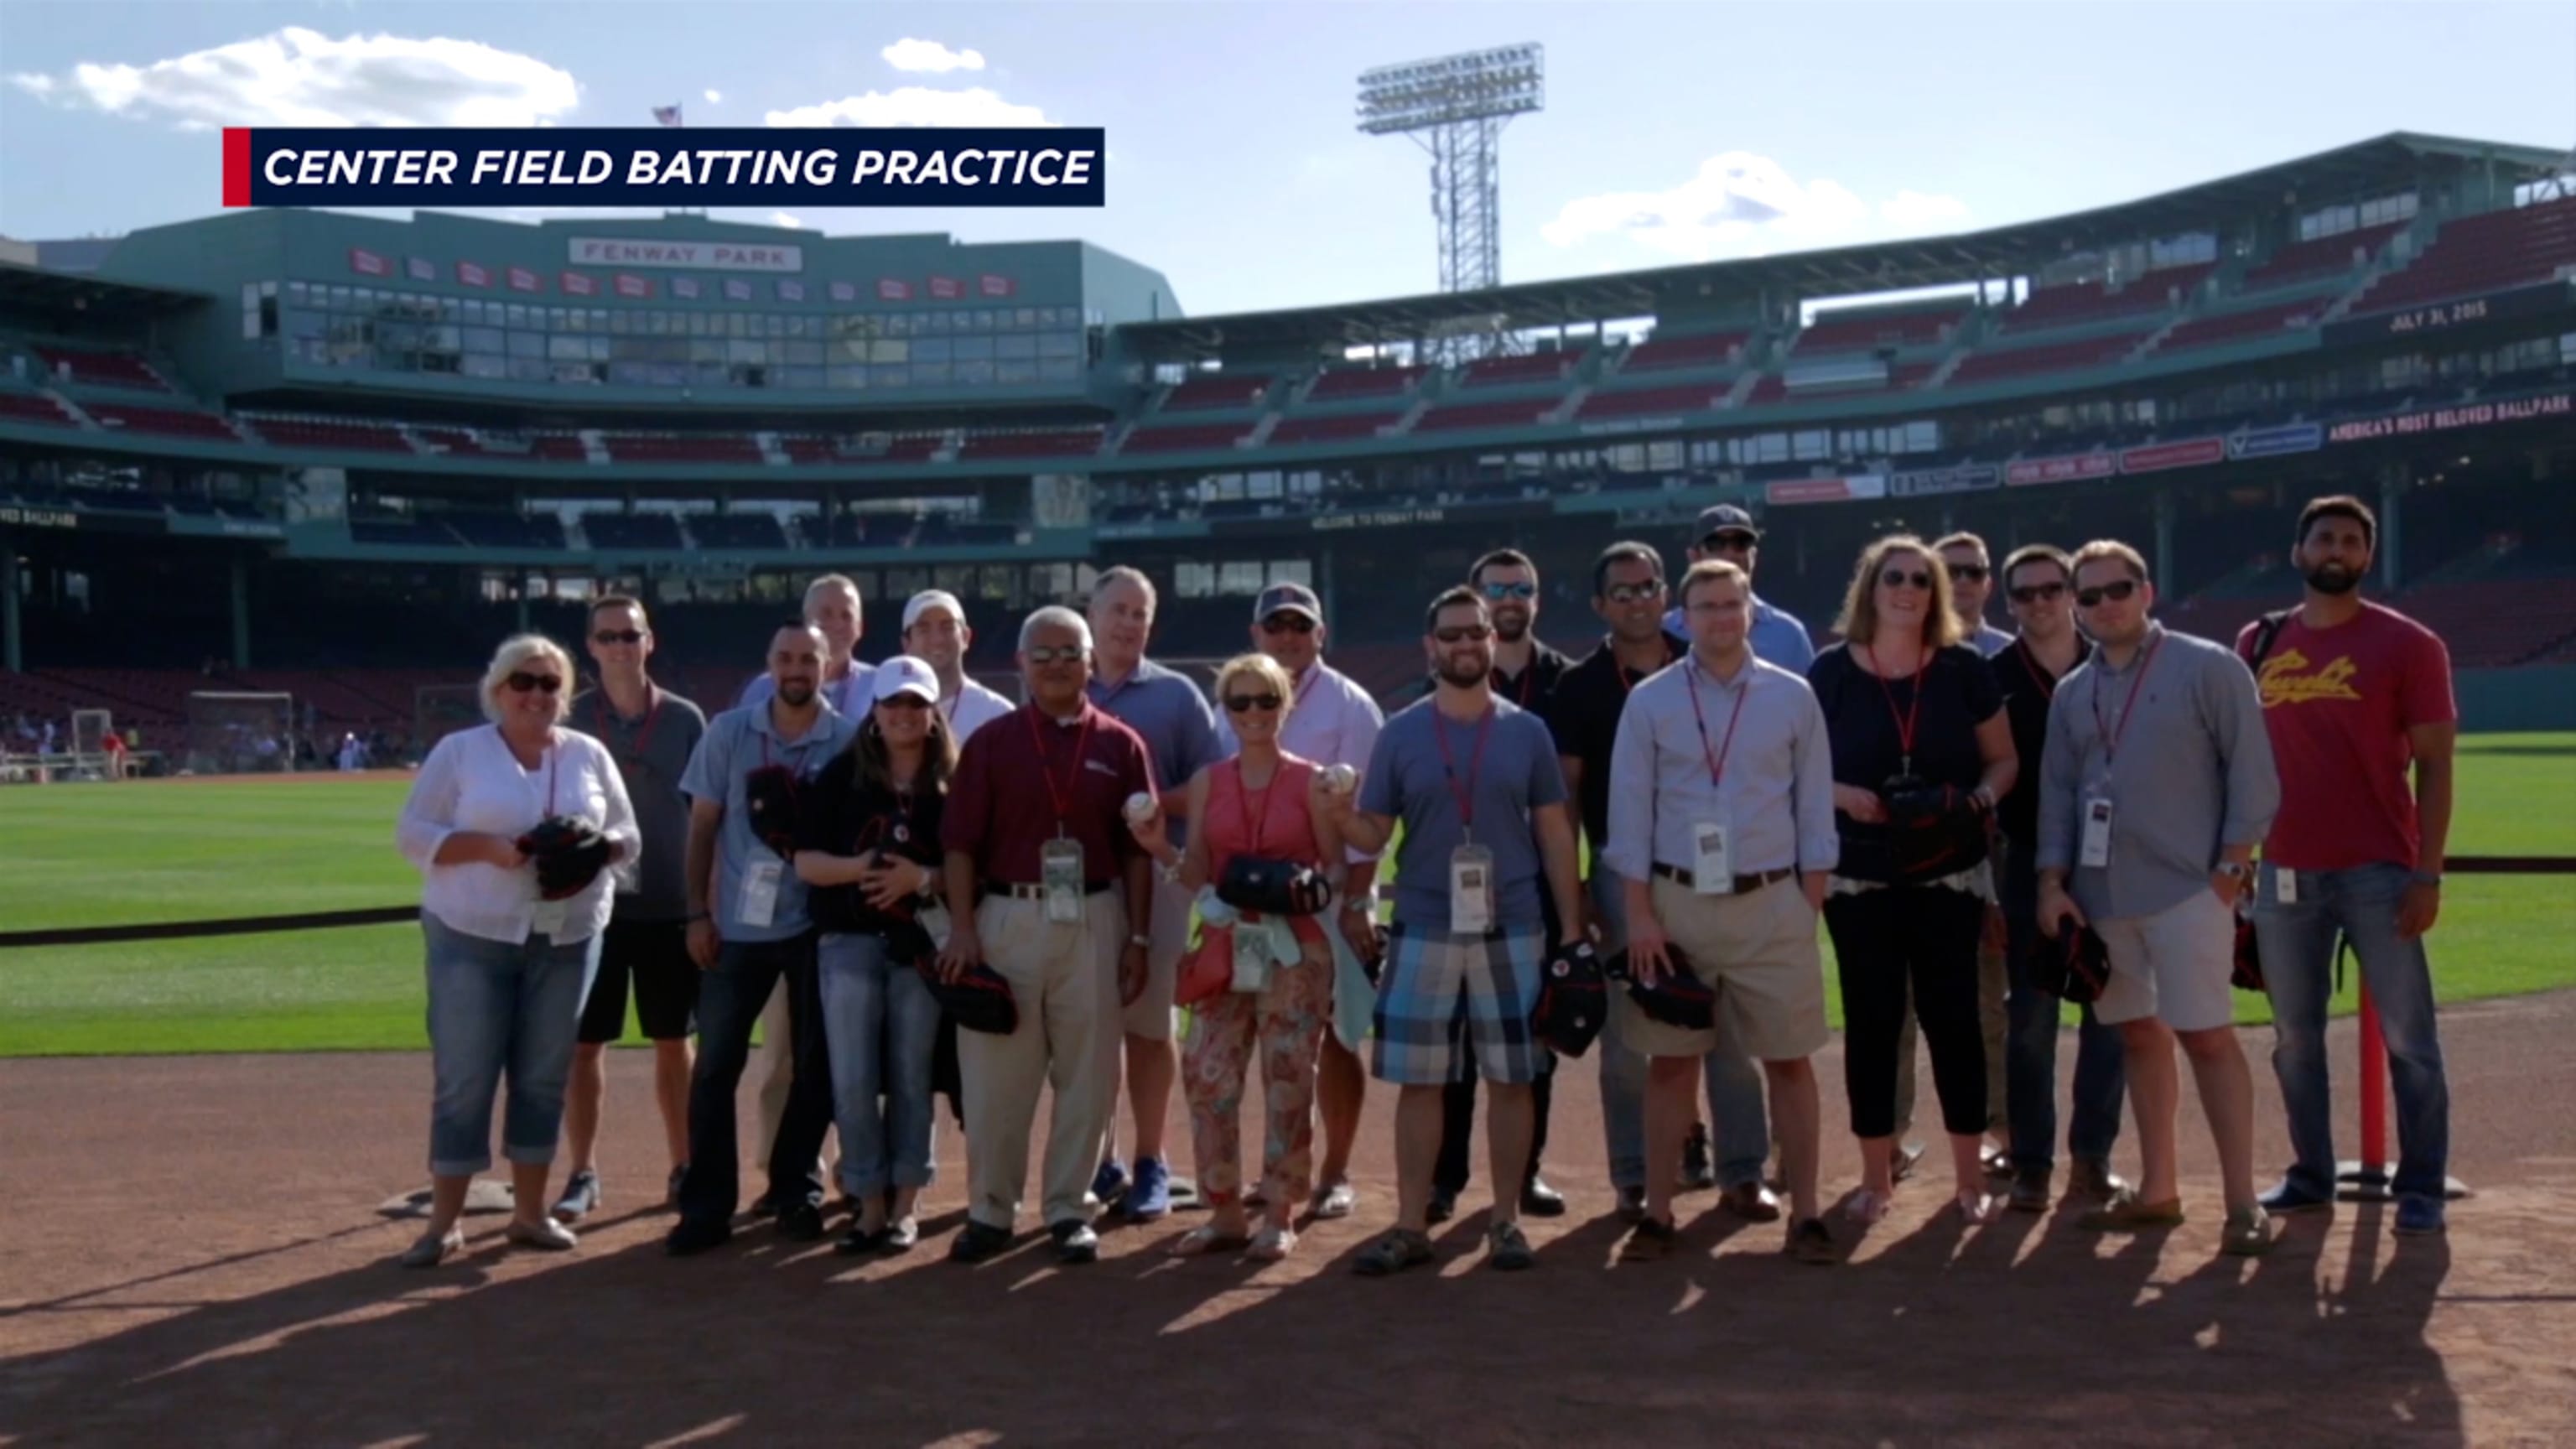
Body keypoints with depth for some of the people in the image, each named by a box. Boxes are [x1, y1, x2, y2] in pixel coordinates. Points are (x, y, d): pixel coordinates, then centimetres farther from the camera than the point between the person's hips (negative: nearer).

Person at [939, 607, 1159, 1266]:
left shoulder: (1120, 745, 4)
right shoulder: (990, 743, 4)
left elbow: (1137, 850, 5)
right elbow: (960, 842, 1)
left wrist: (1137, 938, 1)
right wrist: (962, 929, -7)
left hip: (1093, 921, 1)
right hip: (1007, 918, 0)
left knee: (1086, 1072, 6)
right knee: (995, 1073, 4)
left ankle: (1068, 1210, 17)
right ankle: (990, 1210, 16)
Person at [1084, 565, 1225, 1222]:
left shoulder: (1177, 696, 5)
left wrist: (1150, 806, -14)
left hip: (1155, 875, -2)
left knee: (1148, 1024, 2)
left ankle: (1151, 1165, 10)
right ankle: (1098, 1161, 15)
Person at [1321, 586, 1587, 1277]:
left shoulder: (1526, 731, 4)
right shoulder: (1400, 733, 3)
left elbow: (1554, 832, 6)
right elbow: (1373, 833, 3)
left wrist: (1571, 927, 1)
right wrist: (1341, 818, -20)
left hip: (1512, 929, 0)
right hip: (1424, 929, 0)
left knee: (1512, 1078, 5)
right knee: (1418, 1082, 3)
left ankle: (1507, 1221, 17)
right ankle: (1411, 1225, 12)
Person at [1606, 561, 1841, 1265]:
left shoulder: (1792, 697, 2)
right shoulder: (1649, 701, 0)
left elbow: (1814, 810, 4)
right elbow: (1630, 812, -1)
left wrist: (1811, 907, -1)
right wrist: (1640, 915, -5)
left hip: (1771, 903, 0)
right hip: (1678, 900, 0)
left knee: (1789, 1060, 5)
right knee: (1670, 1062, 6)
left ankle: (1804, 1213, 14)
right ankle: (1658, 1212, 15)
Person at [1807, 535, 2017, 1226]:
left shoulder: (1965, 669, 2)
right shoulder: (1830, 672, -1)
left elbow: (2003, 759, 8)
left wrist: (1978, 801, -11)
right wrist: (1843, 795, -16)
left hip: (1949, 875, 1)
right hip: (1860, 878, 0)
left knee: (1951, 1014, 3)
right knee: (1871, 1019, 4)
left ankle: (1969, 1174, 15)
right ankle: (1875, 1175, 15)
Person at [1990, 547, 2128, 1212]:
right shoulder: (1994, 678, 1)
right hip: (2029, 864, -1)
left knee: (2108, 1015, 5)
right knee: (2031, 1018, 2)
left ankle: (2092, 1156, 16)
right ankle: (2031, 1163, 9)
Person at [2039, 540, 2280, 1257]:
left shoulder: (2208, 668, -3)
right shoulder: (2072, 692, 13)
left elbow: (2251, 775, -5)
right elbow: (2056, 793, 13)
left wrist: (2230, 869, -11)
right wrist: (2052, 883, 4)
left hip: (2186, 887, -5)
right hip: (2100, 892, 5)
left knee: (2206, 1035, -6)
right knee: (2138, 1036, 11)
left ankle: (2243, 1202, 0)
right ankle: (2157, 1188, 20)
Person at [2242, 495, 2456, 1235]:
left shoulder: (2407, 644, -1)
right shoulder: (2258, 645, 9)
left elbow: (2434, 766, -3)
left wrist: (2427, 874, -10)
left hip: (2379, 873, -4)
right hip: (2284, 874, 4)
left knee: (2408, 1038, 2)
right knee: (2294, 1037, 11)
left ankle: (2421, 1189, 11)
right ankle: (2311, 1175, 23)